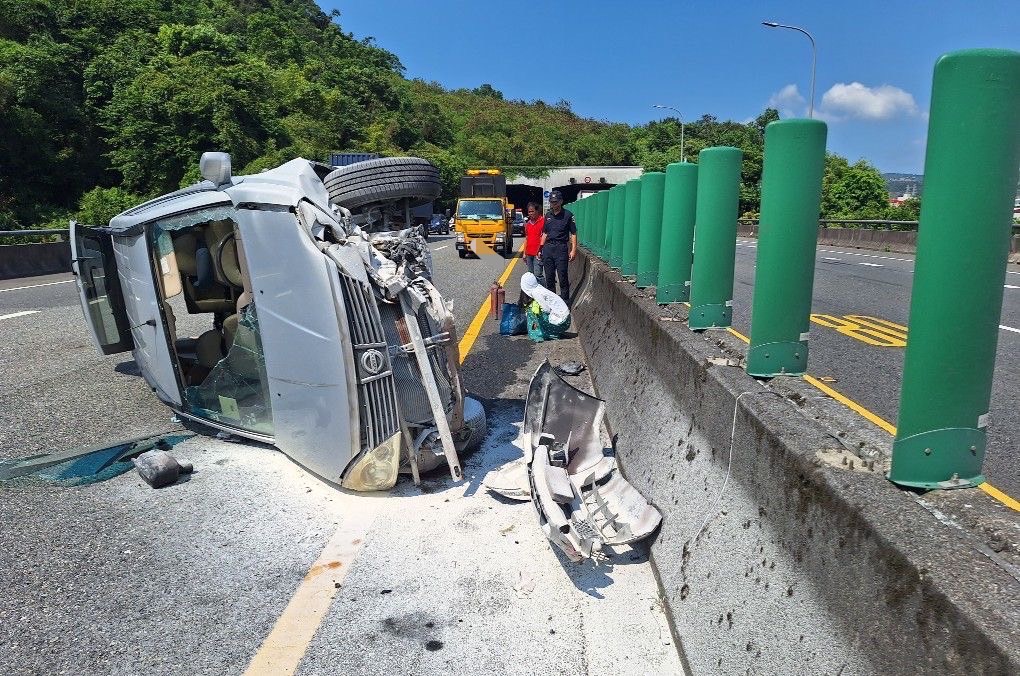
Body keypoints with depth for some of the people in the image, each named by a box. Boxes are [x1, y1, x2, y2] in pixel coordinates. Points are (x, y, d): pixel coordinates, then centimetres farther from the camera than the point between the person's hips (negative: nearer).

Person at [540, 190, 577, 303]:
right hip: (548, 247, 5)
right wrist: (541, 249, 15)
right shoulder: (548, 215, 14)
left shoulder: (568, 215, -2)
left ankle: (565, 300, 3)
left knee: (562, 276, -4)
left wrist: (573, 250, -10)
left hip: (561, 248, -5)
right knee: (549, 276, 10)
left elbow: (573, 234, -3)